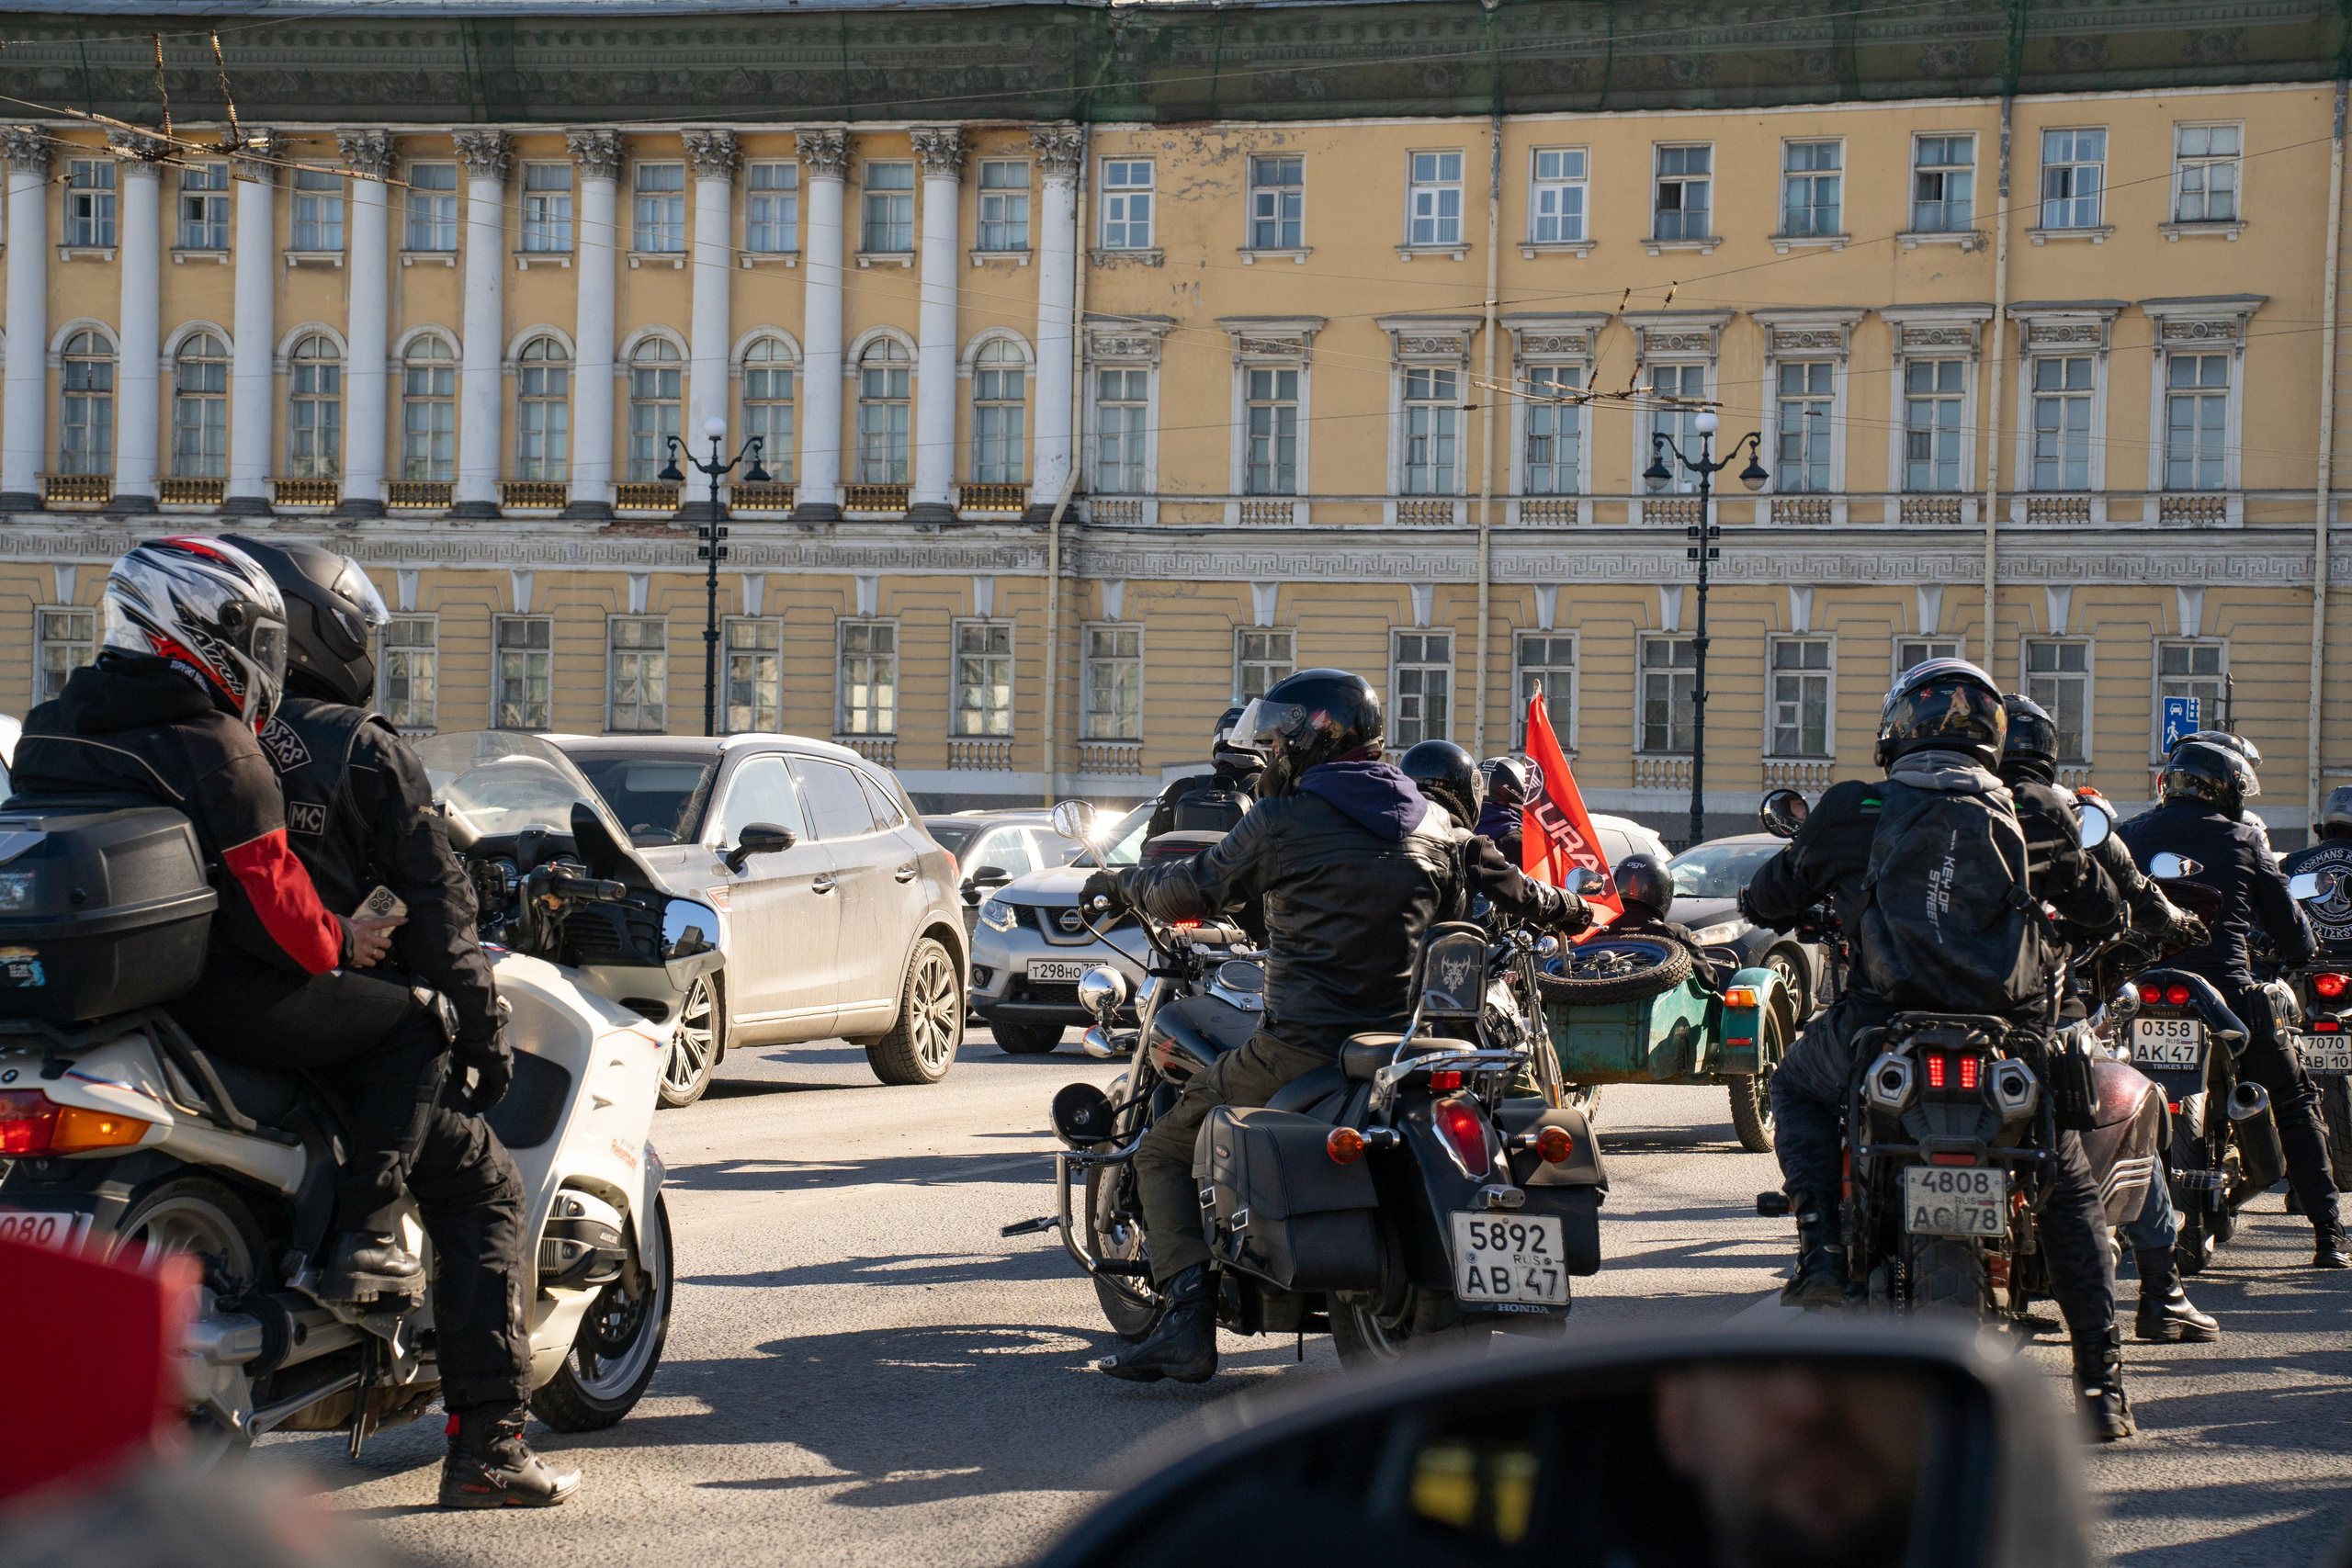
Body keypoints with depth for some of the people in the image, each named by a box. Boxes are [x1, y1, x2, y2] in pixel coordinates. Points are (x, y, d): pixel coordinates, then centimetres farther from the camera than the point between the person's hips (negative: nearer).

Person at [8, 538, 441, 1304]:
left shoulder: (49, 726, 11)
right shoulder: (214, 747, -15)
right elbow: (270, 900, -17)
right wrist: (338, 942, 2)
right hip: (204, 993, -9)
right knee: (411, 1025, 2)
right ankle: (360, 1237, -7)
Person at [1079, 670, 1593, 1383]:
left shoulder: (1284, 821, -6)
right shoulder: (1431, 827, 11)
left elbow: (1189, 893, -2)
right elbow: (1506, 888, 24)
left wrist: (1119, 882, 17)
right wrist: (1572, 911, 44)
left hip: (1301, 1046, -6)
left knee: (1165, 1151, 7)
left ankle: (1189, 1325, -9)